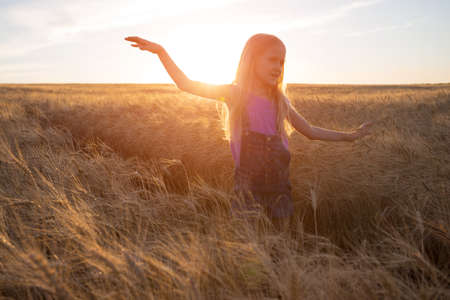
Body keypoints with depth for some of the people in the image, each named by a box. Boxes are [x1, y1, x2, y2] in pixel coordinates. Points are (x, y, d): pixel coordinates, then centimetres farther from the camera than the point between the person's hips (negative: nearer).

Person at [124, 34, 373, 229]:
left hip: (279, 183, 4)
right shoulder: (236, 94, -1)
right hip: (248, 185, -4)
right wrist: (161, 52, -13)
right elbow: (186, 85, -5)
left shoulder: (280, 101, 11)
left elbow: (311, 131, 21)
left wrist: (350, 136, 25)